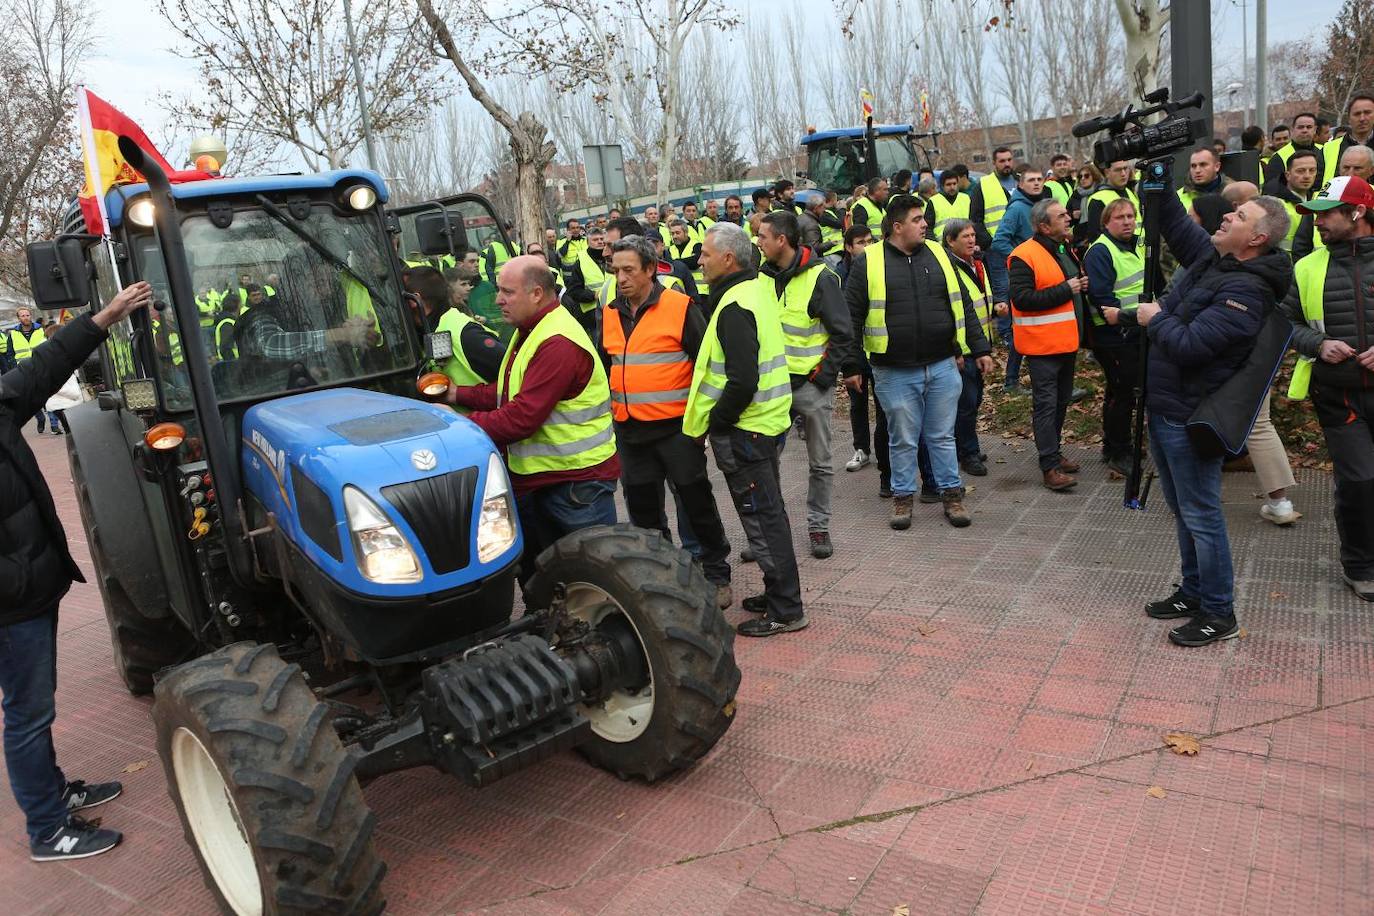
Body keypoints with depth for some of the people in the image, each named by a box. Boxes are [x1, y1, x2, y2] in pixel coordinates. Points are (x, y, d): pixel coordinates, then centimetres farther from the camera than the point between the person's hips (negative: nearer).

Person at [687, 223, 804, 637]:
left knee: (762, 516, -1)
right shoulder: (758, 288, 10)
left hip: (746, 430, -10)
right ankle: (778, 594, 31)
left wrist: (713, 424, -16)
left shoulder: (735, 306, -20)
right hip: (768, 418, 10)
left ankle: (785, 610, 9)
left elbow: (742, 381, -26)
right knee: (767, 512, 18)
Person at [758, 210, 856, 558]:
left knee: (820, 462, 8)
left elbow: (841, 332, -9)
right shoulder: (764, 276, 6)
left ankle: (818, 525, 22)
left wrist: (841, 371, -12)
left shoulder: (820, 277, -11)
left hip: (812, 385, -4)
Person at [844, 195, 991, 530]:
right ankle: (903, 497, 24)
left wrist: (979, 349, 11)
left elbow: (962, 306, 13)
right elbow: (851, 317, -2)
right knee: (903, 440, 9)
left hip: (943, 367, 3)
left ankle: (951, 494, 24)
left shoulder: (938, 255, 8)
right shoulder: (868, 262, -4)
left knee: (942, 436, 12)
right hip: (895, 373, -3)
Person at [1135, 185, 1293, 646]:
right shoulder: (1212, 257, 6)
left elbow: (1189, 345, -27)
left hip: (1190, 417, -9)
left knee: (1200, 513, 0)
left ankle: (1218, 614, 13)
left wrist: (1156, 319, -10)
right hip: (1164, 408, 10)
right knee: (1182, 509, 19)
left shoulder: (1246, 289, -21)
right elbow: (1174, 223, 17)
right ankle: (1193, 592, 33)